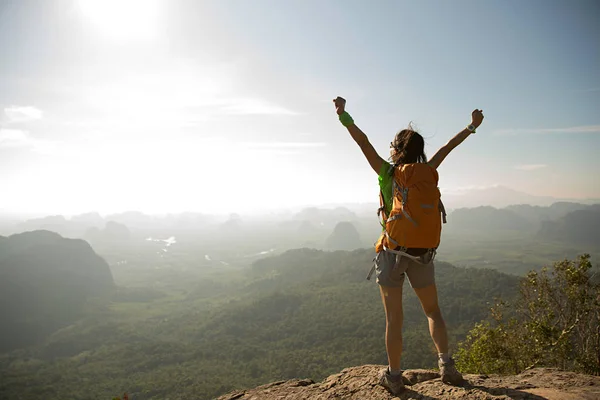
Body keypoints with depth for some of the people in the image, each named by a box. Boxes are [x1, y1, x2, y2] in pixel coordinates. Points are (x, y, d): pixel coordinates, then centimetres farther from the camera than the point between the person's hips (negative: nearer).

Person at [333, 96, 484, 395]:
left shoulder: (387, 172, -7)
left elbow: (363, 142, -12)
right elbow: (448, 147, 13)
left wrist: (343, 115, -11)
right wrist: (472, 126, 25)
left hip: (391, 252, -2)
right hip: (421, 253, 3)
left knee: (394, 318, 6)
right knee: (433, 312, 20)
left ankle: (394, 377, 14)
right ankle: (446, 365, 12)